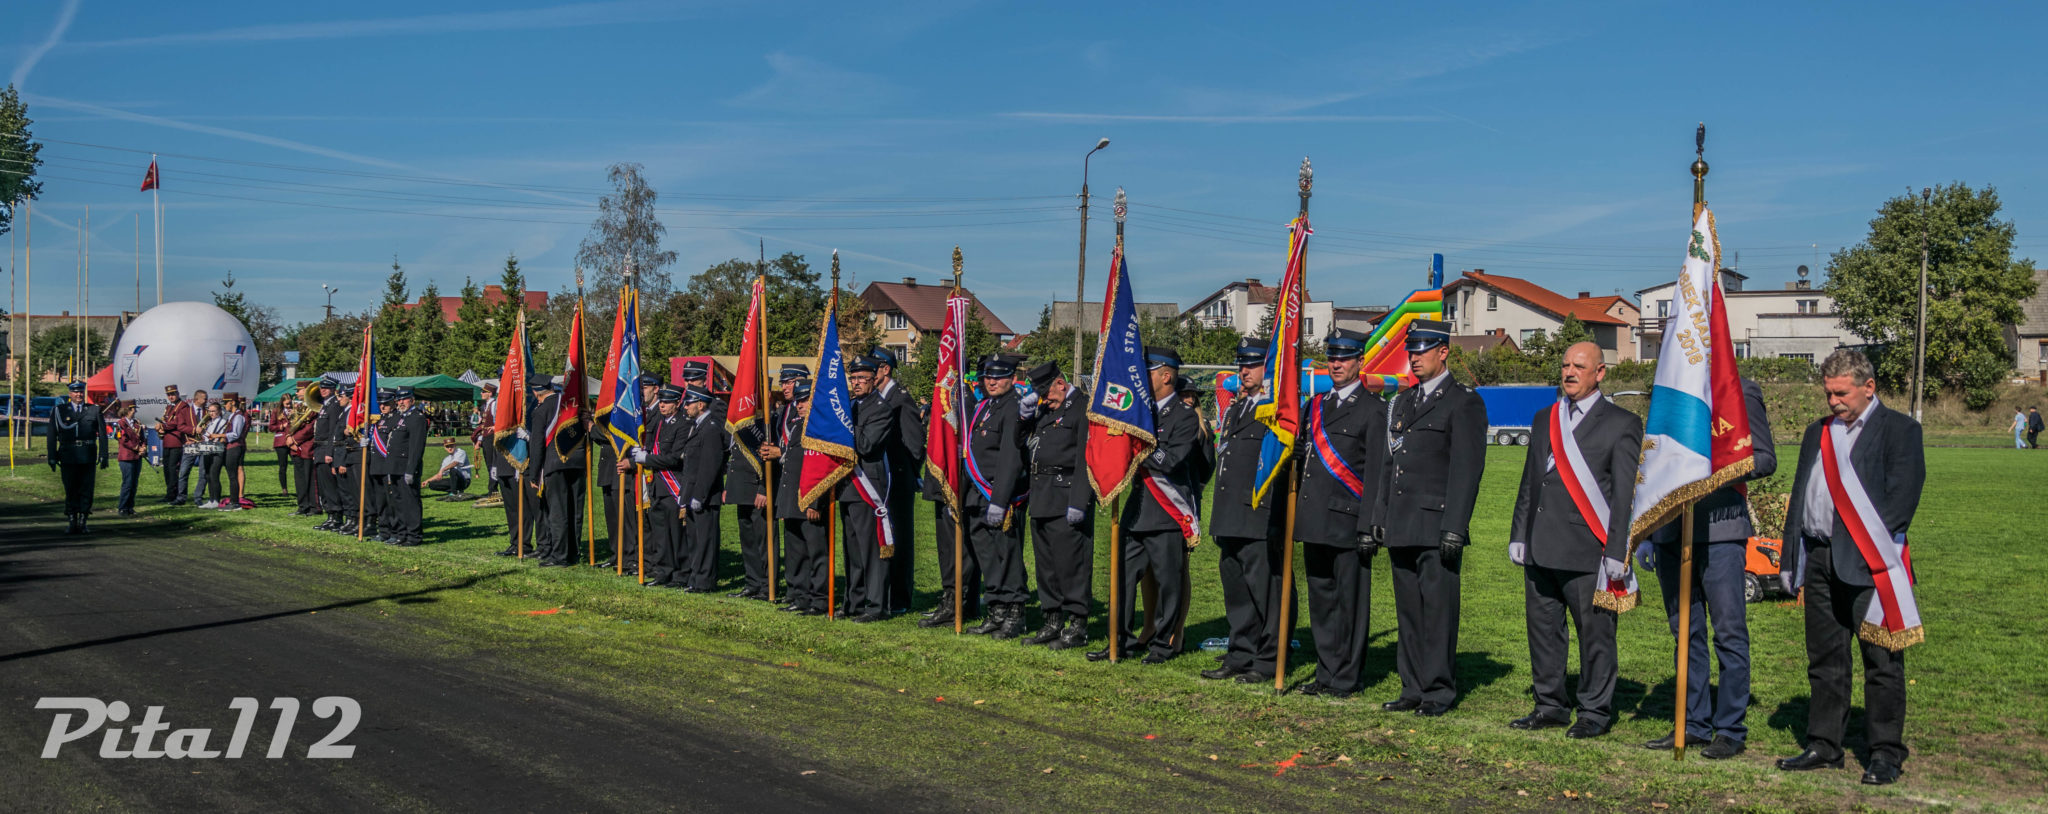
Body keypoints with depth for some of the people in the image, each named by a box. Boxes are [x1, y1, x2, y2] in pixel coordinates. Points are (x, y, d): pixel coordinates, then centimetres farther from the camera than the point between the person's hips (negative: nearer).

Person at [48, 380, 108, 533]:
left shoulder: (95, 410, 9)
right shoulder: (59, 410, 8)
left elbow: (102, 434, 8)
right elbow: (51, 435, 7)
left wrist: (103, 456, 1)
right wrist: (52, 457, 0)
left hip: (88, 457, 0)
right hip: (68, 456, 0)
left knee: (86, 490, 1)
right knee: (70, 490, 3)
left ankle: (82, 522, 10)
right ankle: (72, 522, 9)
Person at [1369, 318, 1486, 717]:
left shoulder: (1464, 402, -4)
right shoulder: (1403, 402, 19)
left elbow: (1467, 469, -11)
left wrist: (1455, 527, -17)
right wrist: (1380, 518, 16)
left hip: (1437, 526, -7)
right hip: (1401, 527, 7)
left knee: (1438, 609, -4)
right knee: (1408, 610, 10)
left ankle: (1439, 691, 5)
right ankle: (1413, 688, 16)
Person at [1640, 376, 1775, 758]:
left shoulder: (1740, 393, 0)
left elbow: (1765, 458, -4)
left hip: (1720, 530, -5)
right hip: (1671, 532, 6)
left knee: (1730, 633, -3)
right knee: (1685, 633, 10)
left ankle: (1731, 730, 5)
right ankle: (1694, 725, 18)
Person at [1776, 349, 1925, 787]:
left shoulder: (1899, 429, -1)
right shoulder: (1817, 433, 18)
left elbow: (1904, 493, -9)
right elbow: (1800, 493, 19)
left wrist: (1874, 544, -16)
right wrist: (1792, 555, 12)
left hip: (1870, 562, -6)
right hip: (1820, 560, 6)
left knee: (1881, 660, -1)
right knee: (1824, 659, 12)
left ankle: (1886, 752, 7)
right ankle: (1824, 745, 20)